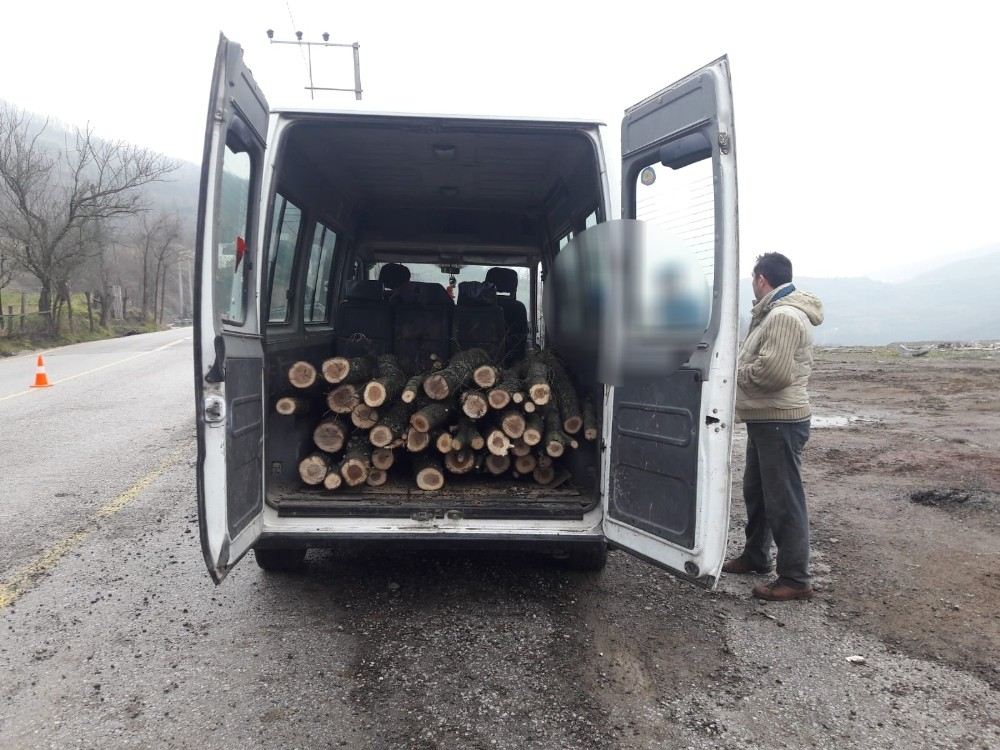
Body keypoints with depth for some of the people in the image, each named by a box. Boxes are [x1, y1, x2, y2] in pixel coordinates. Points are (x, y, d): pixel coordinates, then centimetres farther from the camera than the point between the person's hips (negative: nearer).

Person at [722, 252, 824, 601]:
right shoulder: (774, 313, 17)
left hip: (780, 421, -11)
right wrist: (740, 367, 2)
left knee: (784, 500, -5)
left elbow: (772, 372, -29)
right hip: (765, 419, 11)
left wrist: (736, 371, -13)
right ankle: (755, 556, 36)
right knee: (756, 491, 21)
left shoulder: (784, 316, -19)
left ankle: (795, 579, 4)